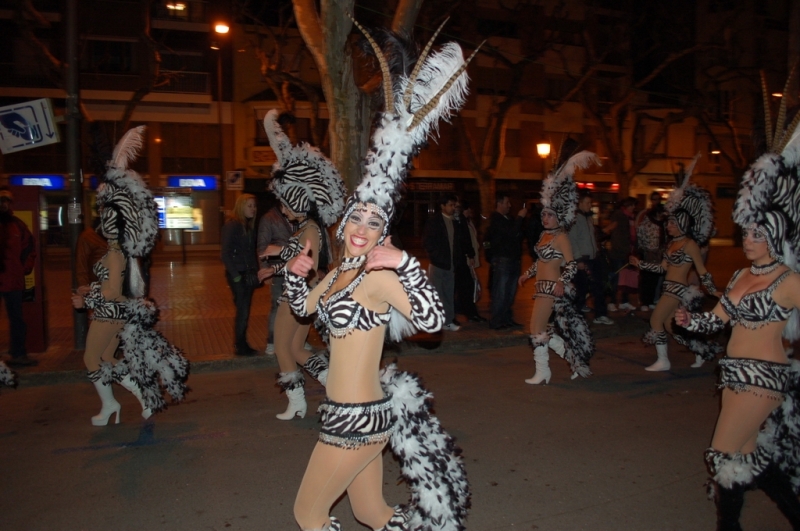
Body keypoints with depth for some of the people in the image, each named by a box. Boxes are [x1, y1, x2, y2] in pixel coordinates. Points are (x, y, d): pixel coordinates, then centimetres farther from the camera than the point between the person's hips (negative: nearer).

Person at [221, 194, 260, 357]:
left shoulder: (249, 226, 13)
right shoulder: (232, 225, -10)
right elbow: (225, 253, -13)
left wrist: (255, 271, 3)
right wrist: (235, 275, -15)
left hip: (248, 274, 7)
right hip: (238, 275, -7)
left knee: (244, 310, 11)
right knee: (243, 310, -3)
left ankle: (242, 344, 20)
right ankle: (240, 346, 9)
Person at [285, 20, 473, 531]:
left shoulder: (379, 277, -18)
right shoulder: (341, 272, 8)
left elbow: (433, 320, -33)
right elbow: (303, 306, 24)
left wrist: (404, 262, -35)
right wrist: (296, 273, 6)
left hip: (358, 417, -8)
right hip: (355, 412, 8)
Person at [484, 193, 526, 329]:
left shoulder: (508, 219, 20)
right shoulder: (496, 219, -8)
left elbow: (517, 234, 18)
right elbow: (512, 233, -19)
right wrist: (520, 217, -10)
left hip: (513, 260, 8)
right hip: (502, 260, -8)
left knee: (510, 293, 9)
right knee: (500, 293, -6)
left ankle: (507, 319, 15)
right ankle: (496, 321, -2)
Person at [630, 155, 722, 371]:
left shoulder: (690, 244, -12)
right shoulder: (672, 243, 12)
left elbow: (702, 272, -12)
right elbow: (663, 268, 13)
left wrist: (714, 292, -13)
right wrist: (640, 264, 11)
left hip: (679, 289, -9)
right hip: (670, 288, 9)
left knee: (656, 320, -7)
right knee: (670, 326, 12)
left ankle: (662, 361, 3)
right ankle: (704, 350, 25)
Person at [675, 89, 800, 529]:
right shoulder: (743, 276, 9)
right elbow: (719, 318, 9)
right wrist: (690, 320, -6)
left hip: (763, 375, -8)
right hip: (735, 371, 8)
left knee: (727, 453, -2)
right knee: (755, 452, 17)